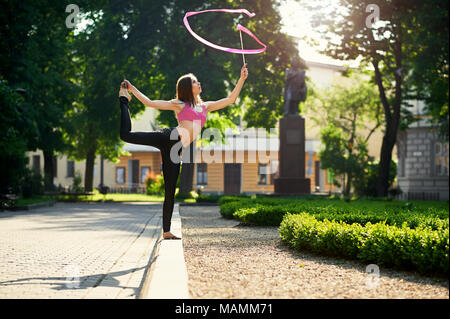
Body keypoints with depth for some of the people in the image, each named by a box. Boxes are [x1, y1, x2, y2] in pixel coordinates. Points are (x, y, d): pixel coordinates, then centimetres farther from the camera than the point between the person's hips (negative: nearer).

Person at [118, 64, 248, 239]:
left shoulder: (205, 106, 26)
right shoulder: (178, 104, 13)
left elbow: (230, 99, 27)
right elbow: (150, 103, 13)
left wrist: (242, 79, 21)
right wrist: (132, 89, 10)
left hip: (176, 149, 4)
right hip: (169, 138, -4)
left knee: (170, 191, 2)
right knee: (126, 134, -18)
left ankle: (166, 231, 6)